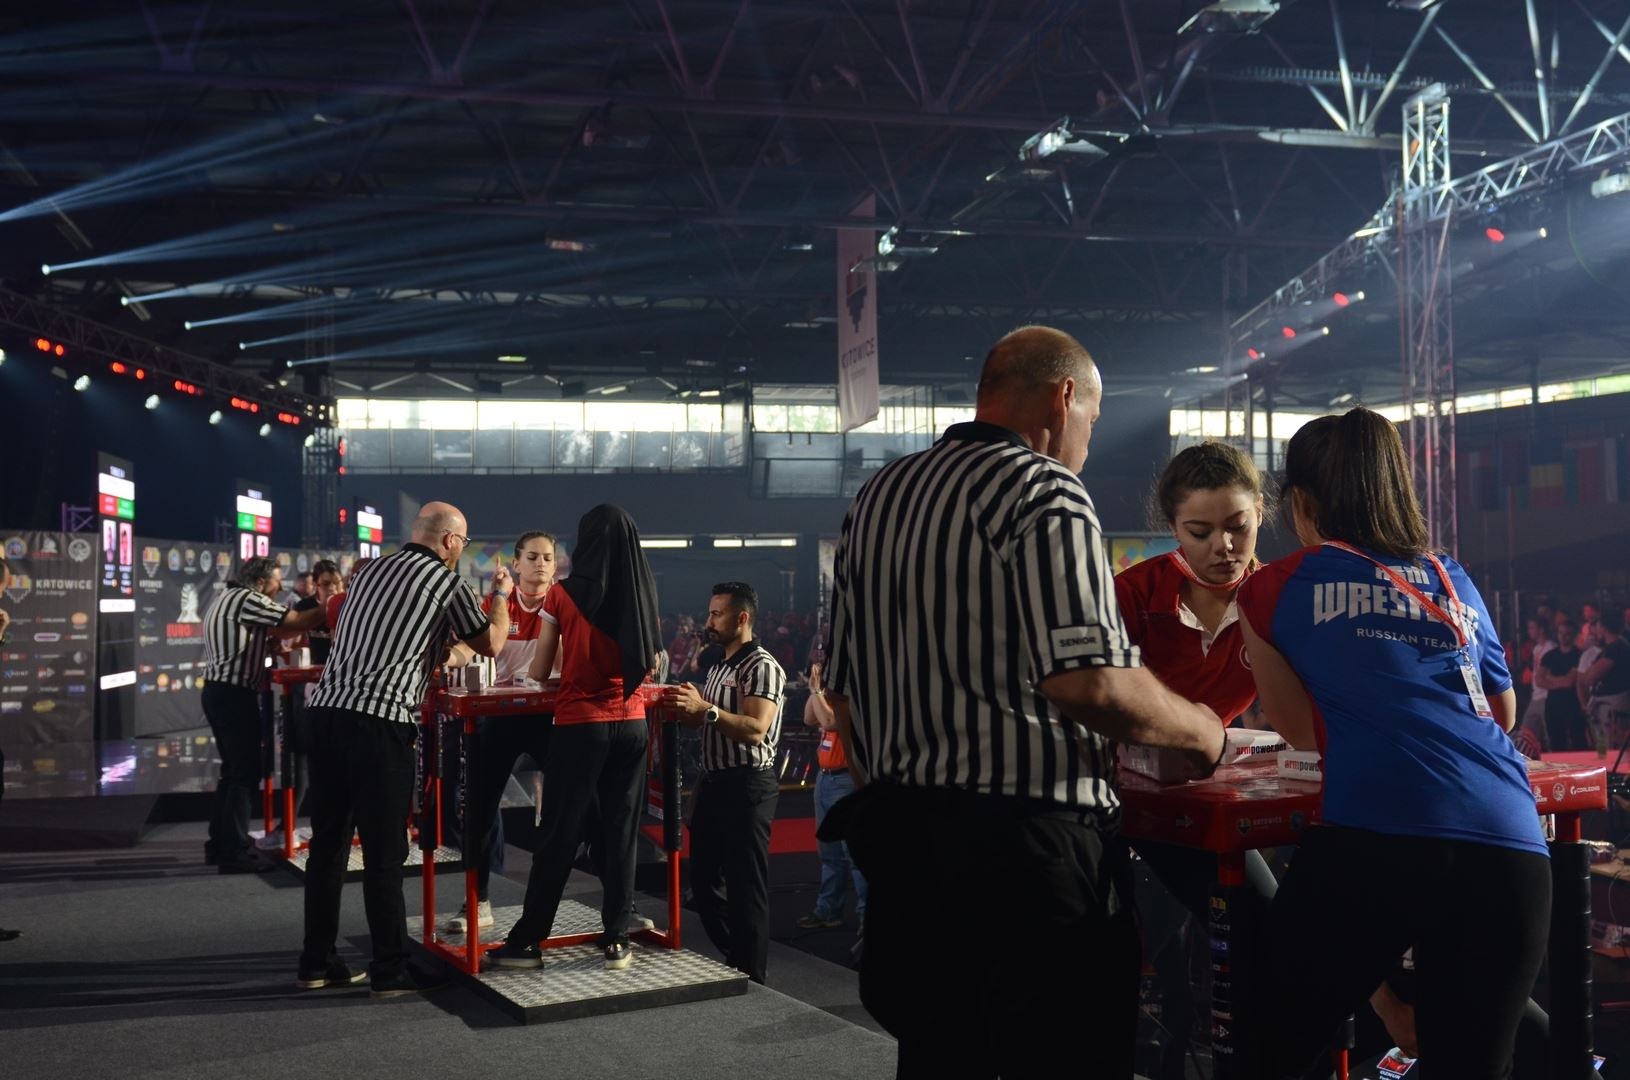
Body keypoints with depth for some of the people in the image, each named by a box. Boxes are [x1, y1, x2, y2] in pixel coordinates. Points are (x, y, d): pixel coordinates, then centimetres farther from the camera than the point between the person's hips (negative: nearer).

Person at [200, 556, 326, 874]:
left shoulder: (229, 599, 18)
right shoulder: (247, 599, -13)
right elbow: (295, 622, -14)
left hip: (220, 692, 10)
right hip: (234, 696, -10)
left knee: (234, 770, 16)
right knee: (245, 773, -7)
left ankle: (219, 845, 21)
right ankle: (235, 852, -6)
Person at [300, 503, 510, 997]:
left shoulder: (370, 571, 21)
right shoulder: (445, 580, 0)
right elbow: (490, 644, 8)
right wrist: (501, 594, 25)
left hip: (326, 710, 7)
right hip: (379, 721, -7)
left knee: (327, 842, 12)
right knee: (384, 851, -1)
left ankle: (316, 962, 18)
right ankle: (391, 970, 5)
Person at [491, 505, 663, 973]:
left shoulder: (563, 595, -5)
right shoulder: (643, 593, 3)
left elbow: (539, 671, 0)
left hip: (580, 724, -3)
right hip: (631, 725, 3)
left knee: (559, 835, 4)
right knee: (621, 833, 8)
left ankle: (527, 941, 11)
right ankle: (616, 940, 11)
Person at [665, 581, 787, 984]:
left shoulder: (762, 667, -12)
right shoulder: (718, 667, 17)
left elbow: (755, 729, -24)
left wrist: (704, 708, -27)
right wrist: (681, 708, 6)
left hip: (747, 786, -10)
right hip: (713, 782, 10)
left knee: (745, 886, -2)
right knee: (704, 880, 14)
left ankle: (752, 977, 8)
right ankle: (734, 960, 27)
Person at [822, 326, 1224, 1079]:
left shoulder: (875, 498, 13)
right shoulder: (1042, 489, -11)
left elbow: (841, 693, 15)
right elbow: (1085, 682, -21)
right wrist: (1197, 730, -4)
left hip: (901, 838, 8)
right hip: (1026, 840, -8)